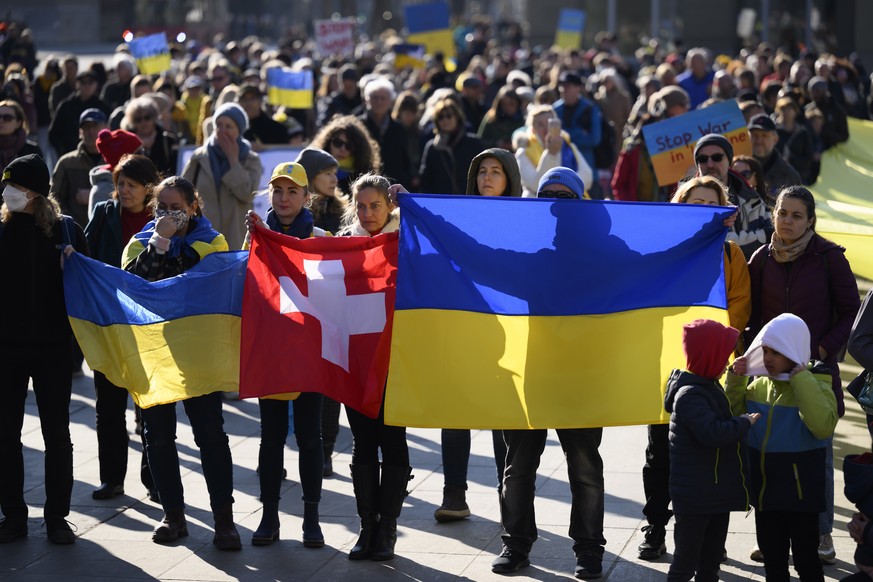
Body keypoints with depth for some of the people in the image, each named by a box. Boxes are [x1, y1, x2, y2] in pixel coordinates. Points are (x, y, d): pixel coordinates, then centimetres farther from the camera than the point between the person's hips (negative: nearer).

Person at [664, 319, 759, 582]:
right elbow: (712, 432, -32)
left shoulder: (710, 387, 11)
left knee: (712, 555, 18)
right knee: (688, 557, -3)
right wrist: (746, 421, -21)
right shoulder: (690, 395, -20)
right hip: (695, 497, -10)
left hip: (717, 490, 10)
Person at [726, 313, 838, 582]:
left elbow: (823, 426, -33)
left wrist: (801, 378, -29)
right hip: (765, 490, 6)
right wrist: (735, 379, 1)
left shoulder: (815, 385, -14)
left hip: (801, 493, -6)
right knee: (772, 559, 18)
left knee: (805, 559, 5)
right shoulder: (759, 383, 3)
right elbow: (733, 415, 16)